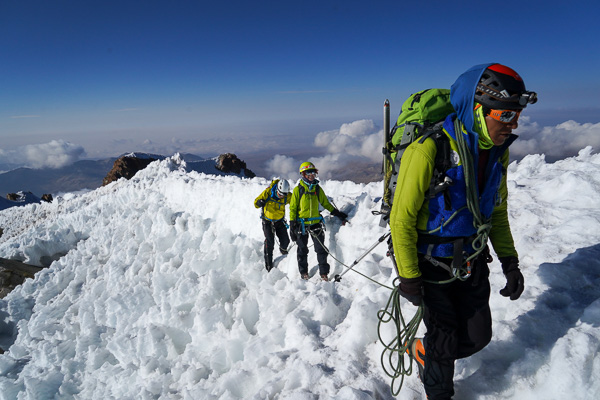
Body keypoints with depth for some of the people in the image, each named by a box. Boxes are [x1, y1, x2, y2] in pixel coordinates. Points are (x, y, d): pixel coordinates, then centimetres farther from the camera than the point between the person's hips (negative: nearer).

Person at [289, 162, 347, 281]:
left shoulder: (317, 188, 8)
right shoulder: (298, 189, -2)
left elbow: (325, 203, 18)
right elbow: (293, 207, -1)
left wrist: (337, 213, 14)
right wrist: (292, 224, -6)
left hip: (316, 223, 2)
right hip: (301, 224, -2)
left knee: (321, 249, -1)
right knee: (302, 250, 9)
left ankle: (324, 273, 10)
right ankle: (303, 272, 25)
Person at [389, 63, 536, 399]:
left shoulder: (498, 151, -3)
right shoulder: (429, 149, -27)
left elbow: (497, 211, 11)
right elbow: (402, 219, -21)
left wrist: (510, 262, 6)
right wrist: (409, 277, -17)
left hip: (473, 263, 6)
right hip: (432, 265, -6)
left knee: (478, 337, 13)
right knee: (444, 340, 9)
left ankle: (422, 350, 43)